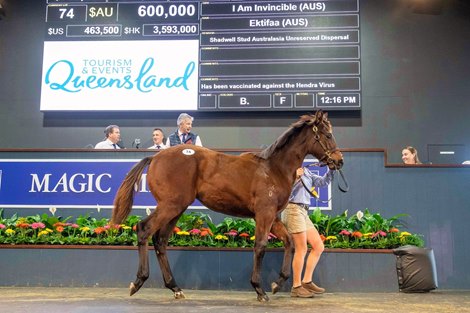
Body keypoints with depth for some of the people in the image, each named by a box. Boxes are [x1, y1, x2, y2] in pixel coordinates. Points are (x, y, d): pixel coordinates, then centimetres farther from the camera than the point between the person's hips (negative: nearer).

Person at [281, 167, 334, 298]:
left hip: (303, 212, 8)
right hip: (292, 209, -8)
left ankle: (307, 281, 12)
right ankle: (296, 287, 3)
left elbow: (323, 181, 15)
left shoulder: (306, 172, 18)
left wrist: (331, 169, 1)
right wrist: (295, 178, -23)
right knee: (301, 249, -7)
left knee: (319, 247, 6)